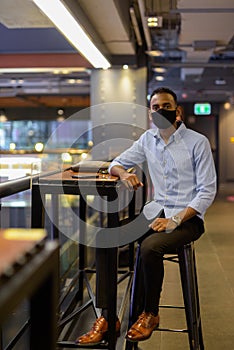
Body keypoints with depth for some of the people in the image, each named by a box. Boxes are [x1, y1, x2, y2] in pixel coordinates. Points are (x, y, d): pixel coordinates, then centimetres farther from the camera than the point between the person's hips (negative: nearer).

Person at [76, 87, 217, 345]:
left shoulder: (198, 142, -6)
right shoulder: (148, 139, 10)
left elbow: (207, 192, -8)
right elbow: (116, 163, 18)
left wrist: (175, 220, -19)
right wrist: (123, 173, -8)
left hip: (187, 217, -5)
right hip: (156, 211, 5)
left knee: (150, 247, -33)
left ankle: (150, 314, -8)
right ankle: (107, 317, -13)